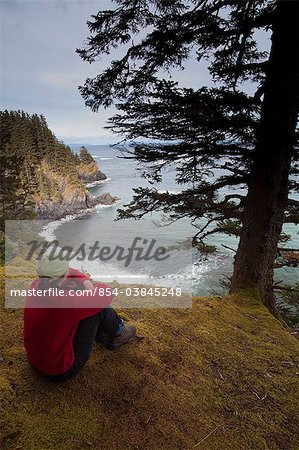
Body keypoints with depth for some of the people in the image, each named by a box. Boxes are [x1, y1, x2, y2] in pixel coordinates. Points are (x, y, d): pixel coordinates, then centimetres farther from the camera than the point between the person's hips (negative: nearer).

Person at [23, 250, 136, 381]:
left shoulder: (36, 286, -14)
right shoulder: (66, 302, -36)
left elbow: (71, 273, 5)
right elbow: (106, 293, -21)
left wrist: (86, 282, -10)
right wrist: (92, 287, -3)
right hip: (61, 371, -7)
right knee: (97, 308, -10)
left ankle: (103, 336, 29)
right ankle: (118, 331, 23)